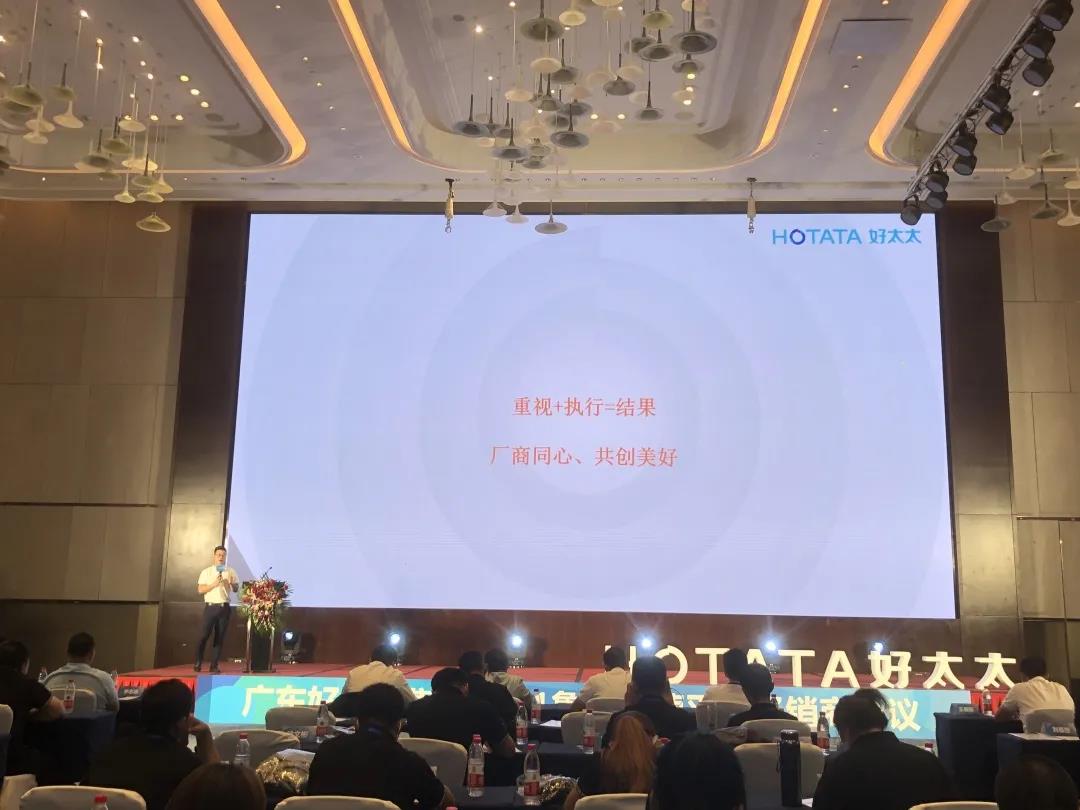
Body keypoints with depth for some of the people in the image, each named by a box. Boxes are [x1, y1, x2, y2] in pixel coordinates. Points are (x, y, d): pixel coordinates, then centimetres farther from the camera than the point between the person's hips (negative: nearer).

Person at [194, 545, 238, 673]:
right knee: (204, 635, -6)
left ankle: (214, 665, 10)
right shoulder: (206, 571, 4)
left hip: (225, 607, 2)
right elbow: (200, 589, -3)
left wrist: (232, 583, -13)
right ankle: (198, 663, 7)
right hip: (210, 606, -2)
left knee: (220, 637, 4)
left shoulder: (230, 572, 9)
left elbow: (236, 589, 9)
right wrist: (214, 584, -16)